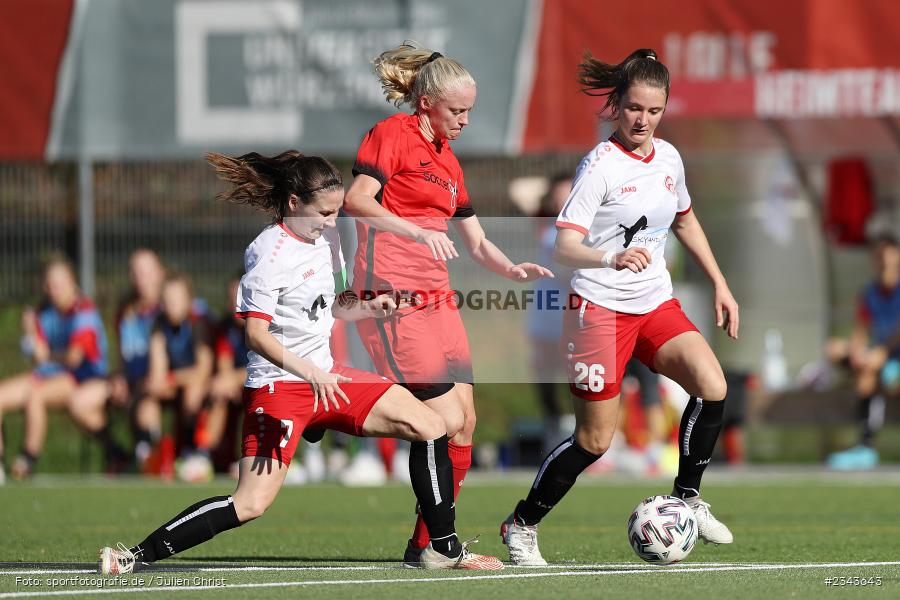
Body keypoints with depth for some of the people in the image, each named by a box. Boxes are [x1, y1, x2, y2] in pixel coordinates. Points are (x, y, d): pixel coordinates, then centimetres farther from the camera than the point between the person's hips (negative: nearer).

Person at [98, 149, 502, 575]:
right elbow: (256, 333, -22)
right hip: (278, 385, -8)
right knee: (251, 504, -19)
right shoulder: (270, 253, -17)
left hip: (326, 376, 8)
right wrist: (309, 373, -34)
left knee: (430, 427, 3)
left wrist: (367, 308, 1)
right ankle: (136, 555, -12)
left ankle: (444, 549, 13)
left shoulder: (326, 238, 8)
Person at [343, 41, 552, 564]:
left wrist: (514, 270, 5)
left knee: (465, 422, 2)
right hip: (391, 295, -9)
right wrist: (416, 231, -31)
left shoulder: (448, 162, 21)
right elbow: (357, 201, -19)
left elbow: (476, 242, 24)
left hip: (436, 296, 9)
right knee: (446, 421, -14)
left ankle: (429, 544, 8)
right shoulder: (392, 135, -4)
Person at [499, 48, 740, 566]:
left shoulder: (668, 158, 5)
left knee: (713, 386, -18)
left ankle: (688, 498, 1)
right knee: (595, 440, -4)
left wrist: (720, 284, 23)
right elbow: (564, 247, -23)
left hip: (656, 304, 6)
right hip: (601, 307, -6)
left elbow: (685, 220, 25)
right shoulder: (601, 166, -14)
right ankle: (522, 525, 15)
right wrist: (611, 258, -43)